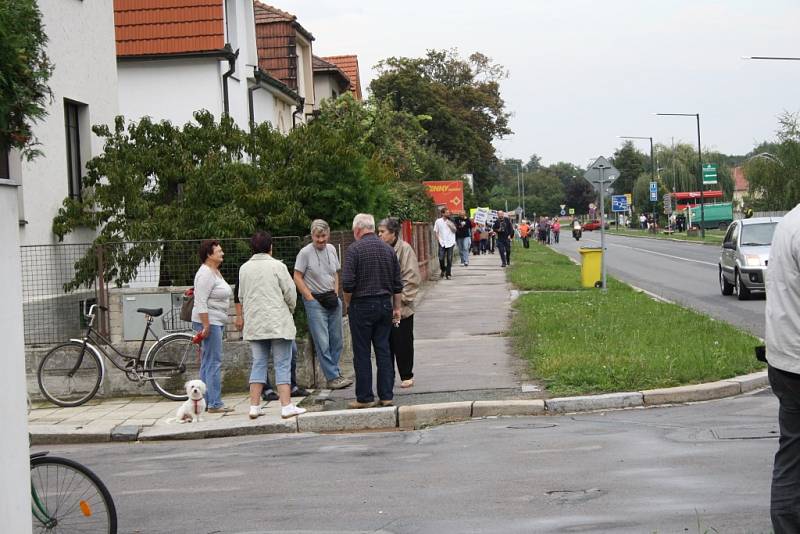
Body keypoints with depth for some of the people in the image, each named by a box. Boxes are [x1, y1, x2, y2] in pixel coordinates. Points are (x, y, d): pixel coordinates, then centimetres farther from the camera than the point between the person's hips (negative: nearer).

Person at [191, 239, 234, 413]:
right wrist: (206, 326, -23)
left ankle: (206, 402, 13)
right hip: (208, 321, -10)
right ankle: (215, 404, -11)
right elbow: (201, 302, -21)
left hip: (215, 322, 10)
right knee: (214, 362, -11)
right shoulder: (205, 273, -15)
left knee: (207, 363, 10)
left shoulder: (216, 272, 17)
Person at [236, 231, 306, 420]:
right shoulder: (277, 266, -7)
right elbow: (290, 293, -6)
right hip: (278, 323, -5)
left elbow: (241, 297, 13)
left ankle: (254, 406, 7)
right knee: (282, 365, -2)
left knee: (258, 363, 10)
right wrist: (290, 310, 13)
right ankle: (286, 406, -7)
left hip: (254, 324, 5)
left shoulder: (244, 268, 7)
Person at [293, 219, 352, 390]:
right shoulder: (305, 252, -9)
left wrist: (335, 294, 7)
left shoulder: (331, 249, 8)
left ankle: (334, 372, 19)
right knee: (322, 342, -8)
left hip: (332, 300, 6)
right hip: (315, 301, -6)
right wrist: (311, 299, -11)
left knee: (336, 340, 8)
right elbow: (297, 278, -8)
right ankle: (332, 377, -5)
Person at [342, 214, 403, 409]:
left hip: (362, 306, -5)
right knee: (384, 351, 9)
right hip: (385, 305, 5)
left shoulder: (355, 249, -10)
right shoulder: (388, 249, 7)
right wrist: (397, 307, 15)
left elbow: (347, 283, -15)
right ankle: (386, 395, 10)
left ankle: (364, 397, 5)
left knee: (362, 354, 2)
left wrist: (348, 304, 0)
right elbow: (398, 284, 9)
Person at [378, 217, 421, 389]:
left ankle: (407, 376, 15)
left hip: (401, 307, -5)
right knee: (386, 343, 9)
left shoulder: (405, 249, -9)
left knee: (403, 343, 3)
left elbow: (412, 278, -12)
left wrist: (401, 298, -14)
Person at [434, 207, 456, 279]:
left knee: (449, 259, -1)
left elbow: (454, 230, 8)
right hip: (442, 243, -1)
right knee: (441, 258, -4)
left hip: (450, 242, 1)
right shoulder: (438, 221, 2)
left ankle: (448, 274, 6)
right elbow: (435, 231, 5)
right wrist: (438, 239, -6)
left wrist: (450, 226, -11)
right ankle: (443, 270, 21)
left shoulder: (450, 221, 6)